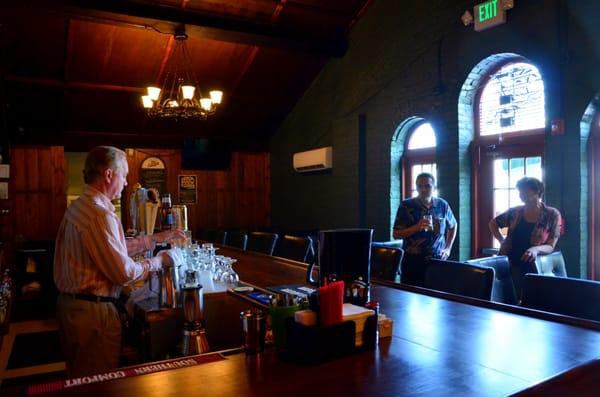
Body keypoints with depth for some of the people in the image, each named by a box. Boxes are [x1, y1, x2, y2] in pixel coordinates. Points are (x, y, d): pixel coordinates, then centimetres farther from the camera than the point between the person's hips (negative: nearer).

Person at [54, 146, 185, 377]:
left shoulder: (78, 207, 7)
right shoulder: (100, 214, -23)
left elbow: (114, 247, 14)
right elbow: (124, 272, -23)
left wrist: (157, 238, 15)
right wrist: (161, 260, -8)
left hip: (69, 303, 10)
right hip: (92, 309, -10)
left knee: (79, 378, 24)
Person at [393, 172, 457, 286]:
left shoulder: (442, 205, 4)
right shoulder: (406, 206, -5)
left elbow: (453, 225, 22)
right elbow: (396, 234, -7)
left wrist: (448, 248, 12)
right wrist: (417, 227, -20)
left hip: (438, 260, 2)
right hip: (413, 261, -2)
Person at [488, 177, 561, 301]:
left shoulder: (552, 215, -1)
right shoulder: (515, 212, 6)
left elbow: (550, 247, -6)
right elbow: (492, 223, 23)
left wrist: (536, 249, -27)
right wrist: (502, 240, 9)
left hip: (534, 268, -2)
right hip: (510, 266, 2)